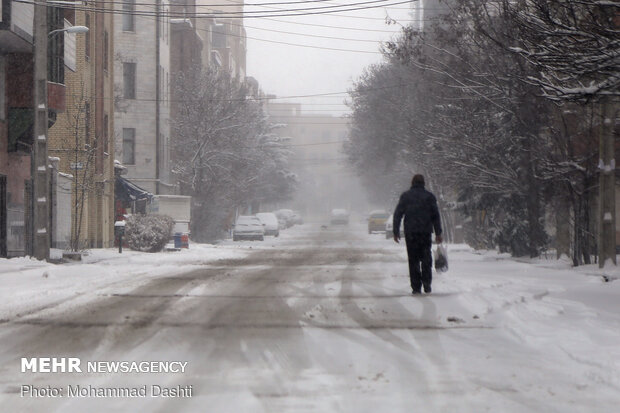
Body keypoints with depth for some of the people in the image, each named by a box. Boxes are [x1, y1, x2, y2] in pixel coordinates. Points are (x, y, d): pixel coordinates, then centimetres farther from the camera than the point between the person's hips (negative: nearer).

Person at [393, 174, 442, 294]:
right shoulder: (429, 196, 6)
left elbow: (397, 214, 2)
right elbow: (436, 216, 4)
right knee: (426, 259, 9)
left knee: (413, 260, 3)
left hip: (410, 232, 0)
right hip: (426, 232, 0)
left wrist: (396, 231, 5)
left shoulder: (405, 196, 5)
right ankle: (427, 284, -4)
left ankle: (416, 287, -1)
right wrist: (438, 233, 7)